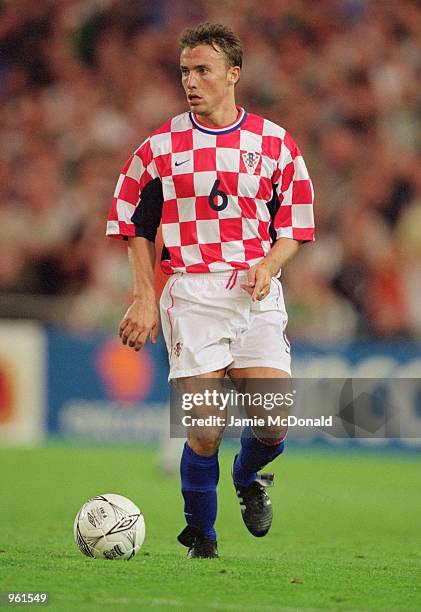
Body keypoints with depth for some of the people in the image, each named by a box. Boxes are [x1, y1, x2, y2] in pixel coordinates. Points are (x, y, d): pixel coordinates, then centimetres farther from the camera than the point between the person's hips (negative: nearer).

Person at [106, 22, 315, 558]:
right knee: (205, 428, -11)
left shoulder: (274, 143, 6)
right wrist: (144, 298, 3)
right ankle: (199, 535, 11)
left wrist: (270, 264, -8)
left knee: (275, 421, -9)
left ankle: (247, 479, 26)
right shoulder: (162, 145, 5)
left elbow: (295, 224, 12)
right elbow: (134, 223, 12)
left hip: (258, 293, 1)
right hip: (192, 293, -1)